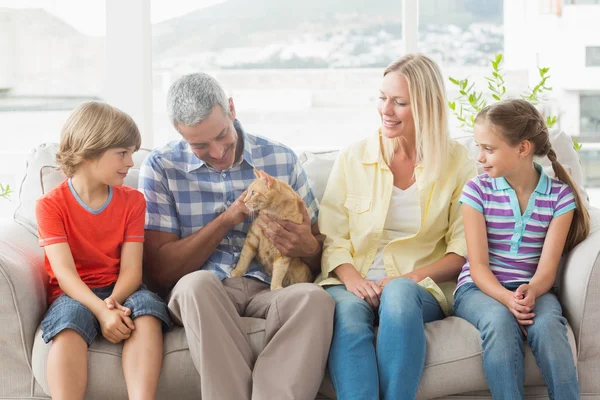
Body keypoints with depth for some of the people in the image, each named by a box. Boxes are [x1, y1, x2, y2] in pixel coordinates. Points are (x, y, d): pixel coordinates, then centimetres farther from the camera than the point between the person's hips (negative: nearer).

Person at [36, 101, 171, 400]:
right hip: (75, 294, -2)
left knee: (146, 308, -32)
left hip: (119, 291, 2)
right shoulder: (51, 205, -5)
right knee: (69, 319, -37)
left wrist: (114, 302, -28)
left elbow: (131, 268, -5)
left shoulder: (132, 200, 5)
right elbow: (64, 271, -16)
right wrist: (101, 310, -33)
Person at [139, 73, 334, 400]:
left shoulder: (281, 160, 9)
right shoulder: (161, 168, 3)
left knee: (314, 297, -32)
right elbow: (161, 270, -2)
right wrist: (227, 219, -11)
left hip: (269, 290, 2)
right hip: (201, 297, -1)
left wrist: (308, 249, -13)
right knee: (195, 284, -37)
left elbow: (320, 254, 13)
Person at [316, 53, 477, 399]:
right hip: (356, 282, 1)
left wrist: (409, 278, -13)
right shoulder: (353, 159, 11)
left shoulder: (457, 163, 7)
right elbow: (331, 236, 7)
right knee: (347, 312, -35)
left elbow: (463, 251, 3)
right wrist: (350, 277, -14)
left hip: (421, 285, -1)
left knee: (399, 294, -37)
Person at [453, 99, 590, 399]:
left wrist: (530, 292, -30)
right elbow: (478, 265, -7)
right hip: (482, 288, 0)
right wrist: (507, 299, -27)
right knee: (501, 321, -36)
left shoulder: (560, 195, 0)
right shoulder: (478, 191, -2)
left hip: (531, 289, 1)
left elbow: (547, 267, -6)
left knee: (547, 323, -34)